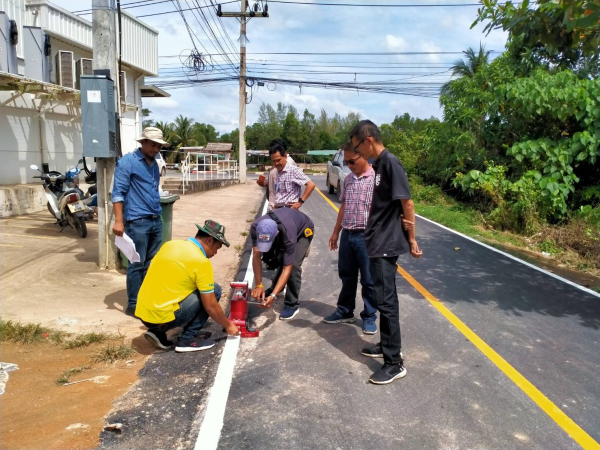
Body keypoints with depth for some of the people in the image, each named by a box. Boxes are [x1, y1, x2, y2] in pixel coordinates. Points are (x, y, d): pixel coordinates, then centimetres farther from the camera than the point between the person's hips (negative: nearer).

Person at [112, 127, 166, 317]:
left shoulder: (154, 164, 15)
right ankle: (133, 304, 8)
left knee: (152, 264, 12)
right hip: (137, 222, -7)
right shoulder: (127, 162, -7)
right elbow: (118, 193, -13)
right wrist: (118, 221, -19)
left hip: (156, 221, 8)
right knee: (137, 264, -2)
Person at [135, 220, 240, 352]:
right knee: (214, 290, 2)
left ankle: (157, 332, 15)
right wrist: (228, 325, 9)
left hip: (142, 314, 7)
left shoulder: (170, 244, 9)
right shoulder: (201, 262, -11)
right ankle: (189, 339, 3)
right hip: (162, 317, -7)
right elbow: (210, 306, -8)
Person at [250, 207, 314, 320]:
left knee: (293, 266, -21)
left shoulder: (288, 236, -45)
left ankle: (291, 305, -8)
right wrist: (258, 285, -32)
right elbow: (256, 256, -29)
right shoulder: (255, 227, -35)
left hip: (303, 231, -5)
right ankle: (275, 288, 37)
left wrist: (273, 296, -46)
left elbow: (287, 269, -40)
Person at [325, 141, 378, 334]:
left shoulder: (377, 178, -11)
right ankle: (345, 311, 32)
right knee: (346, 276, 17)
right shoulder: (348, 179, 10)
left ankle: (369, 317, 21)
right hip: (347, 235, 7)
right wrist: (335, 232, 19)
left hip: (367, 236, -6)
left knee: (369, 280, 6)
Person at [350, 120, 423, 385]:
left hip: (387, 244, -9)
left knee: (386, 301, -5)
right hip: (377, 243, 10)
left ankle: (395, 363, 4)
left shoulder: (390, 163, -16)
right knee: (382, 299, 17)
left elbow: (407, 204, -17)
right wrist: (365, 234, 11)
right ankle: (386, 346, 31)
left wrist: (412, 240, -13)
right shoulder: (378, 164, 12)